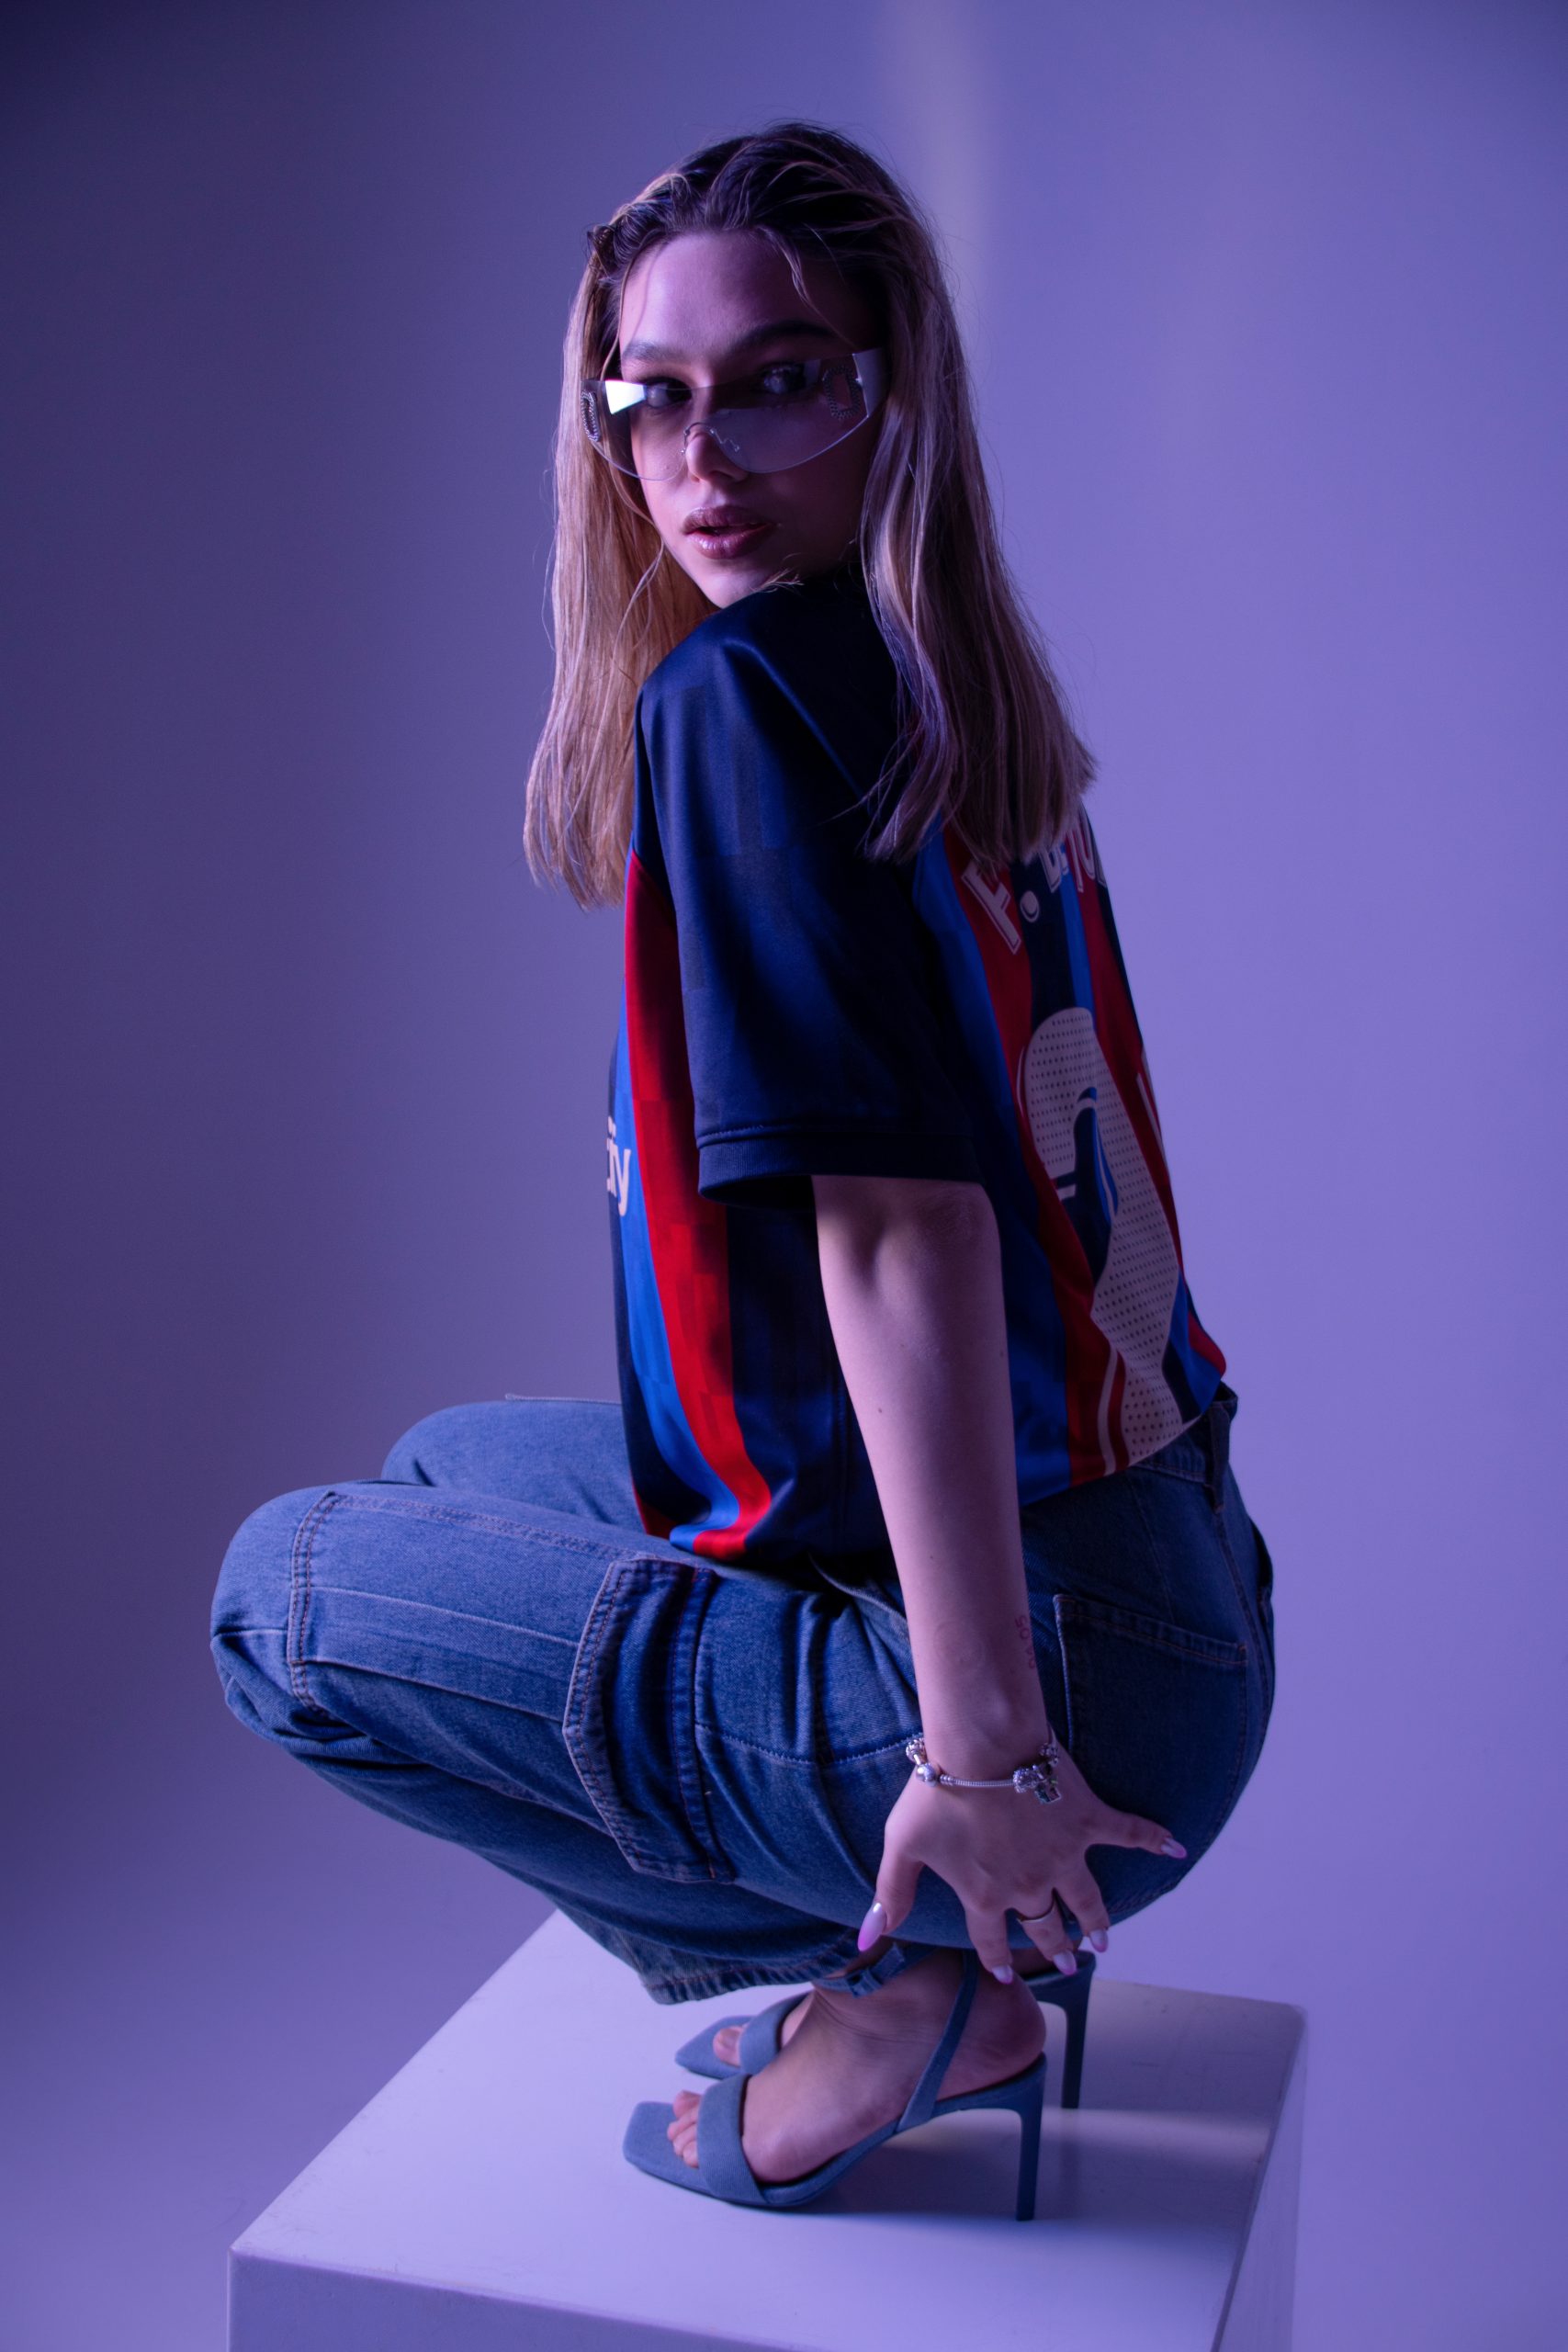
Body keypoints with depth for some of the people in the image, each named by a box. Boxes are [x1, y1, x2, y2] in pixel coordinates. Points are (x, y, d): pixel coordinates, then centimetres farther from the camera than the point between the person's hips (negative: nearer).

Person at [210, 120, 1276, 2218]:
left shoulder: (738, 694, -18)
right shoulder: (967, 697, 8)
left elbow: (903, 1216, -25)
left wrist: (984, 1736, -24)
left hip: (1061, 1665, -9)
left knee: (285, 1592, 6)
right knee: (459, 1465, 24)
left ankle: (890, 1990, 3)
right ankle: (913, 1936, 16)